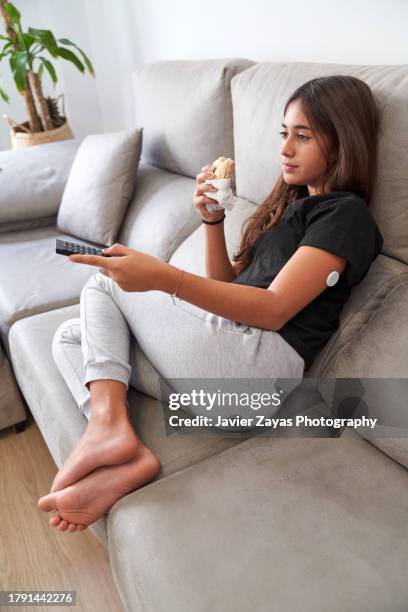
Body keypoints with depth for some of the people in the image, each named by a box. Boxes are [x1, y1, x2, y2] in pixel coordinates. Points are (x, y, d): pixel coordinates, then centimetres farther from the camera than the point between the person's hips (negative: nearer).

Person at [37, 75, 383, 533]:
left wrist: (163, 277, -27)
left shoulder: (346, 215, -3)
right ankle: (126, 462, -15)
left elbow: (274, 309, -17)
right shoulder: (293, 201, 24)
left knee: (103, 283, -1)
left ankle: (109, 422, -14)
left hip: (261, 358, -9)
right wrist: (212, 219, 4)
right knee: (70, 337, 5)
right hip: (226, 342, 9)